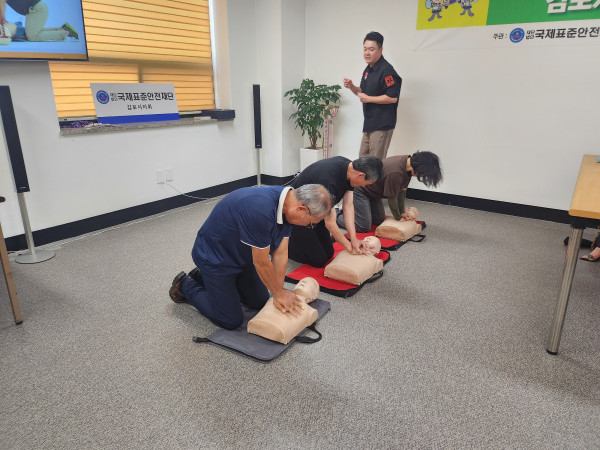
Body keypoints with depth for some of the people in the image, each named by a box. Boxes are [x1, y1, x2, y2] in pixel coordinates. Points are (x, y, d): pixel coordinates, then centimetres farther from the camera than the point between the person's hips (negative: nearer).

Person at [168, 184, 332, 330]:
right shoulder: (261, 210, -39)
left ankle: (203, 277, 30)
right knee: (232, 321, -1)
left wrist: (280, 292, -10)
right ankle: (186, 285, 18)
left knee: (260, 302, 18)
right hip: (214, 258, -8)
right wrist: (278, 293, -12)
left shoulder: (287, 205, -12)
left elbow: (280, 254, -7)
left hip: (241, 256, 8)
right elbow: (261, 263, -27)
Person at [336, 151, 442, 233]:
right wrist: (398, 217, -5)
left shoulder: (408, 161, -8)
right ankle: (338, 214, 7)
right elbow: (392, 198, -21)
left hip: (373, 191, 10)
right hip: (360, 190, -10)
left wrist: (402, 212, 2)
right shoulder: (395, 173, -36)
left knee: (380, 221, 16)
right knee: (363, 228, -14)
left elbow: (402, 190, 2)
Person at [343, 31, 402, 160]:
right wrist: (352, 87, 4)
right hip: (369, 124, 10)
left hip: (382, 125, -10)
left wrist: (368, 99, -17)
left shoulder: (386, 70, -16)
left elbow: (392, 98, -22)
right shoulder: (368, 69, 13)